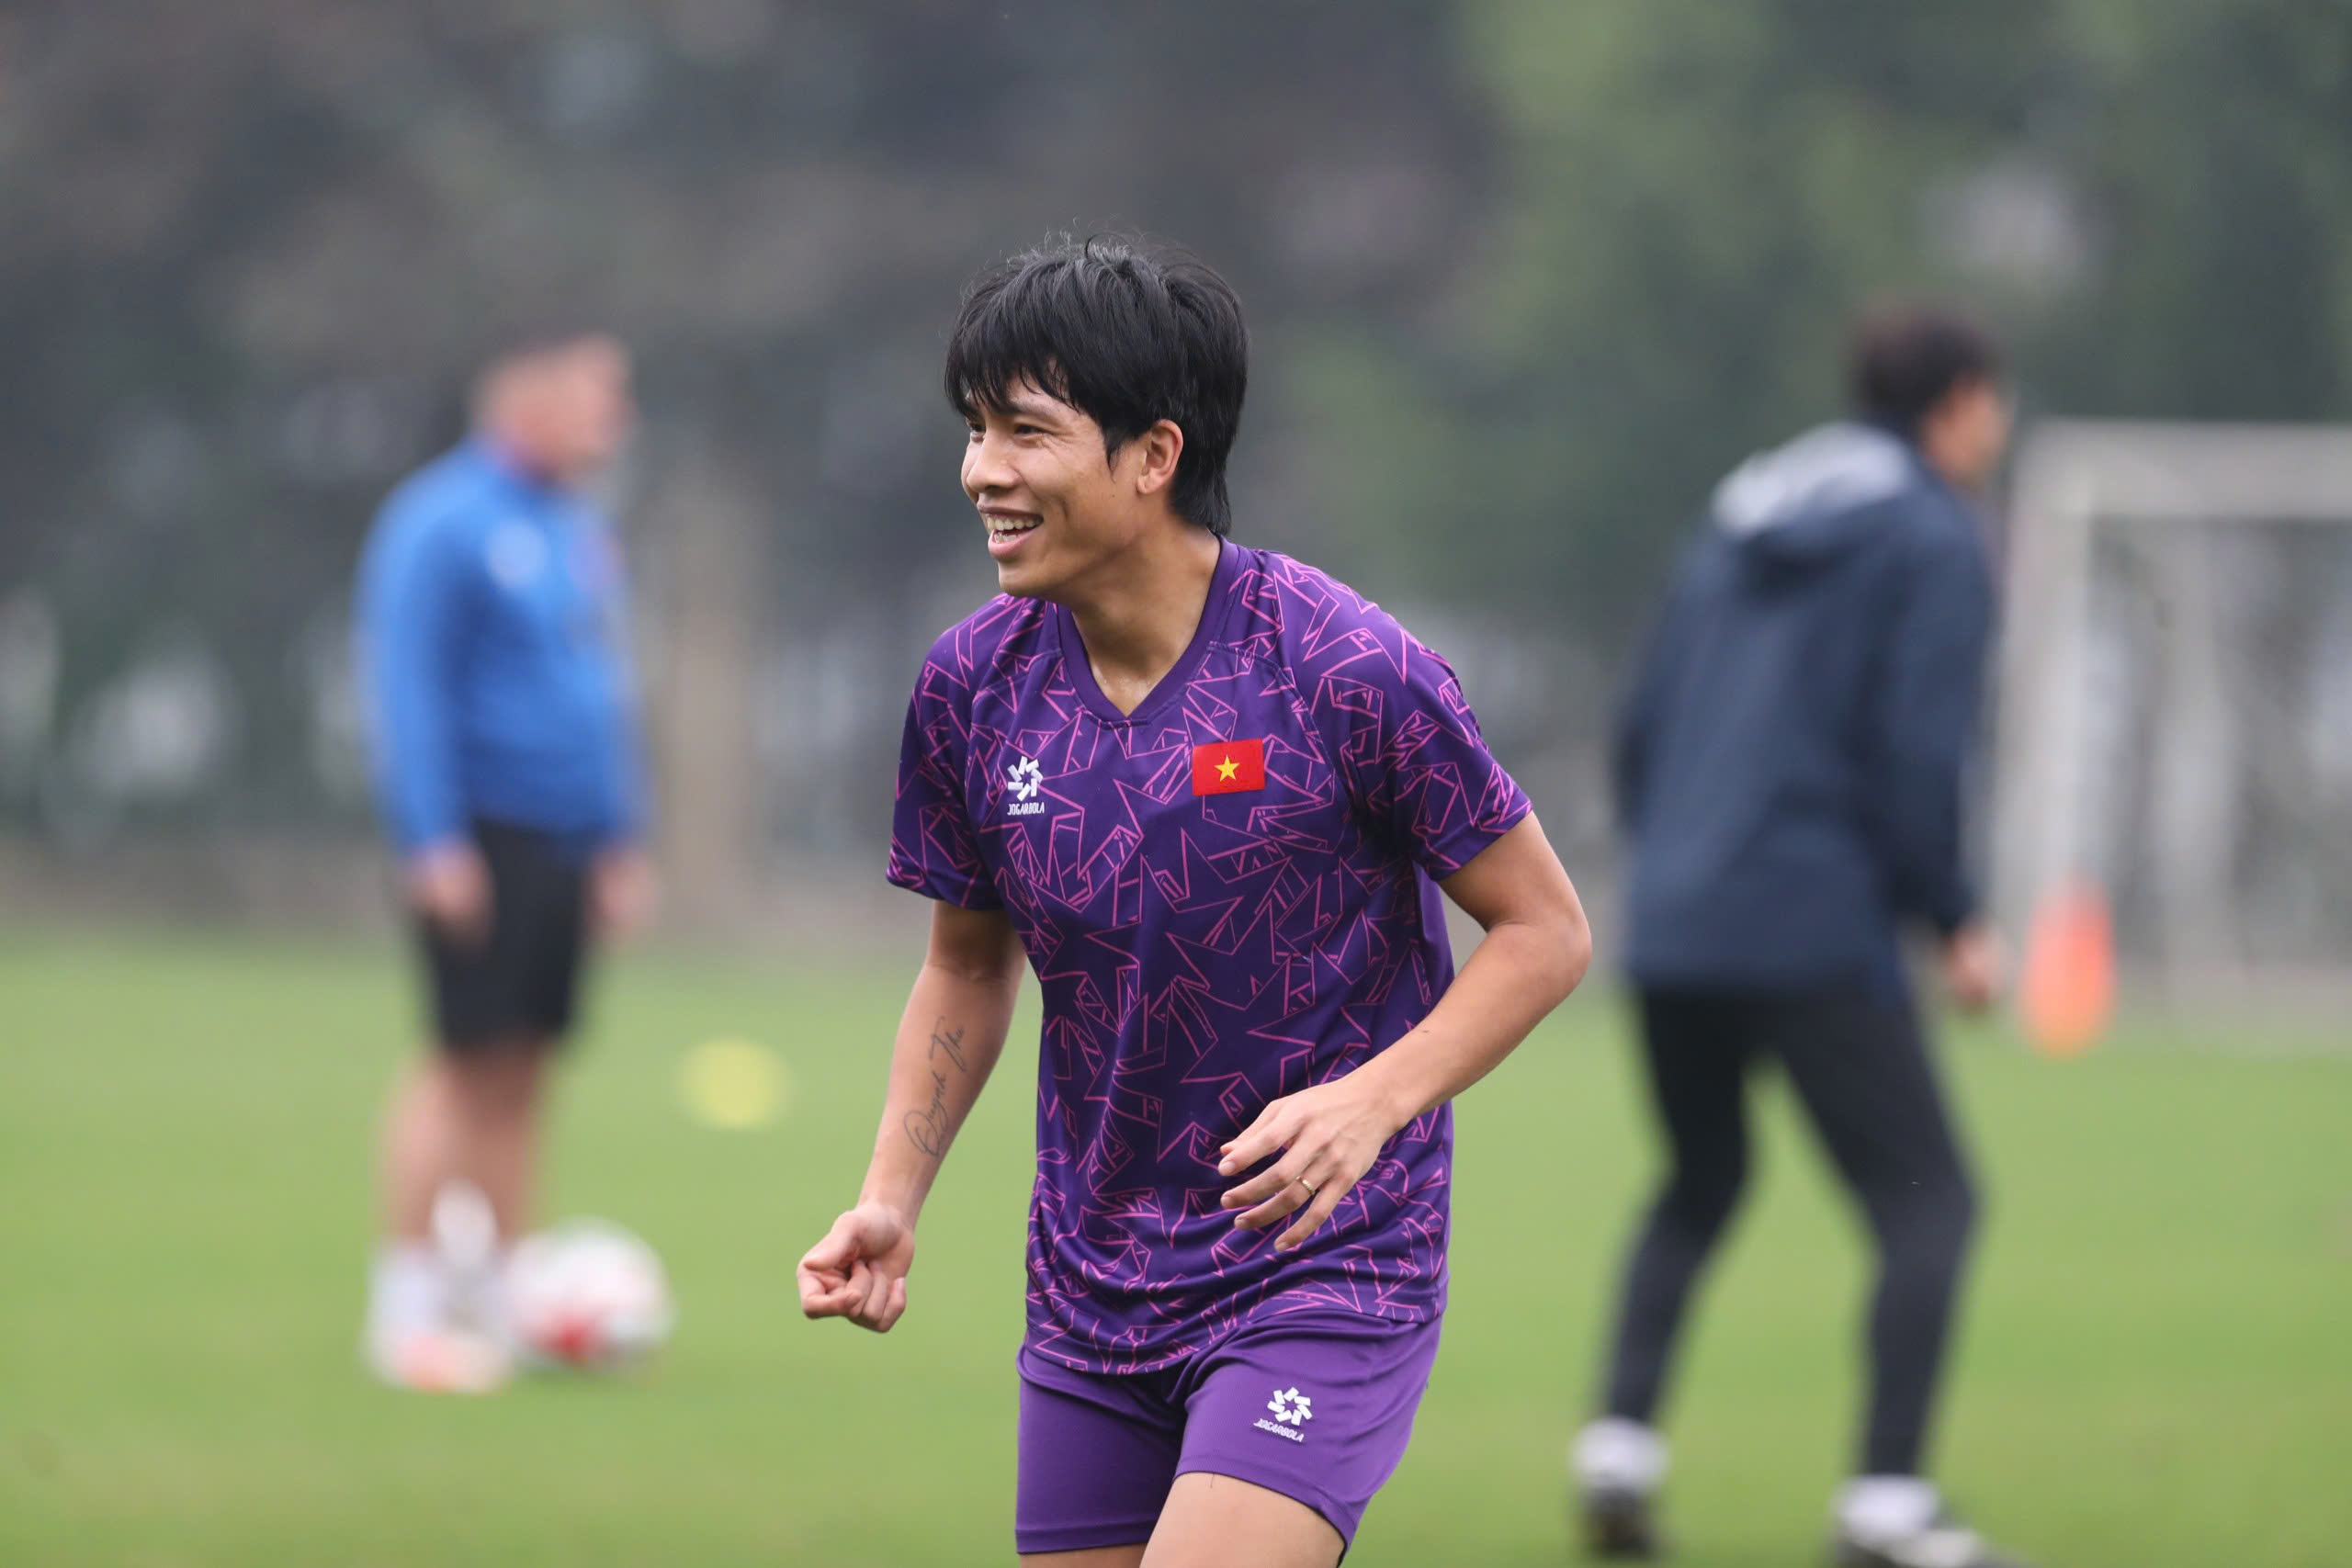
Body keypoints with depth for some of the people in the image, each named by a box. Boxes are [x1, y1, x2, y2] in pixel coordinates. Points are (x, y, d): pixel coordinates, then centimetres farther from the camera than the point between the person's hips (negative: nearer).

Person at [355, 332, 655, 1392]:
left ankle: (510, 1291, 11)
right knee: (468, 1058, -10)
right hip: (476, 838, -8)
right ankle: (406, 1296, -7)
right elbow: (406, 688, -13)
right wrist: (433, 840, -18)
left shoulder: (580, 537, 17)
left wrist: (621, 843, 20)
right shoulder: (442, 524, -9)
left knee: (522, 1069, 8)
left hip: (563, 847, 8)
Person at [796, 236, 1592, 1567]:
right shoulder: (974, 684, 0)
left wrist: (1371, 1103, -22)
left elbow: (1545, 932, -7)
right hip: (1091, 1297, 6)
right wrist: (893, 1198, 1)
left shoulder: (1349, 673, -16)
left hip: (1325, 1277, -6)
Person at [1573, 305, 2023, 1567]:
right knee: (1926, 1202, -2)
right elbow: (1918, 758, -13)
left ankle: (1620, 1439, 7)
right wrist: (1955, 922, -3)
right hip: (1816, 933, -7)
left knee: (1699, 1187, 24)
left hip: (1668, 931, 7)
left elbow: (1641, 728, 17)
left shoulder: (1735, 527, 18)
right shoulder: (1935, 542, -3)